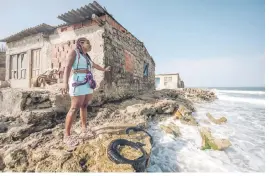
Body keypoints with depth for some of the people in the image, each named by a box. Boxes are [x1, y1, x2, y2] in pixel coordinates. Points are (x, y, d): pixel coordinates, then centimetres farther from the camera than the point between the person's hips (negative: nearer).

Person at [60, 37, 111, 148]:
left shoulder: (86, 57, 22)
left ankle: (84, 129, 16)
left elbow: (94, 65, 39)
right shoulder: (74, 52, 0)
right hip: (78, 82, -8)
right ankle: (67, 136, -3)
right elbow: (67, 67, -13)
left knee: (84, 106, 7)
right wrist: (65, 82, -28)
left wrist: (104, 69, 55)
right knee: (75, 108, -10)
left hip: (88, 84, 8)